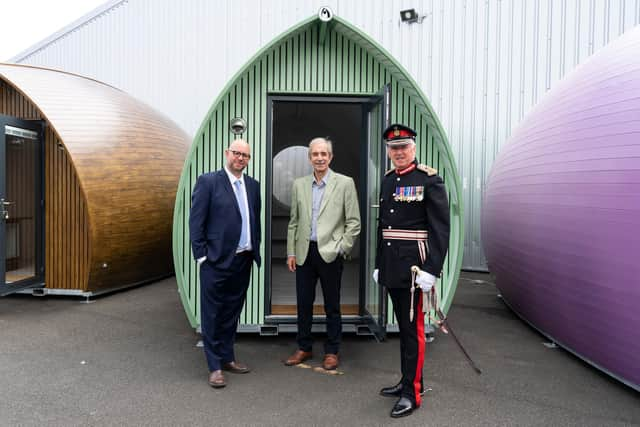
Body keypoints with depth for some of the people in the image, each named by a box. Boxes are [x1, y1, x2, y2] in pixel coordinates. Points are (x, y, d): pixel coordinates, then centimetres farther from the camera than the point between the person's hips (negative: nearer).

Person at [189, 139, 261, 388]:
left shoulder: (253, 185, 11)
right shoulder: (208, 181, -5)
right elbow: (196, 222, -7)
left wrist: (255, 252, 10)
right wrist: (201, 256, -10)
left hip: (243, 261, 6)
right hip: (217, 260, -5)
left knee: (232, 313, 16)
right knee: (212, 315, 4)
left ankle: (227, 358, 29)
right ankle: (215, 367, 14)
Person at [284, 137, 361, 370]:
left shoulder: (345, 183, -2)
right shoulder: (299, 184, 8)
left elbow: (354, 221, -2)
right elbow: (294, 222, 11)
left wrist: (341, 248, -8)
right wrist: (291, 252, 6)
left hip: (330, 253, -3)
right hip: (304, 252, 3)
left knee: (332, 306, 7)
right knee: (303, 303, 10)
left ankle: (332, 351, 22)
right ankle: (304, 348, 26)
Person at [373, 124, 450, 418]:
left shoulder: (430, 180, -8)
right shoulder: (387, 180, 12)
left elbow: (440, 228, -13)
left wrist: (431, 270, -18)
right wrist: (379, 264, 16)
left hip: (414, 266, -7)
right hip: (391, 267, 7)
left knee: (412, 328, 0)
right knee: (403, 326, 16)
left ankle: (412, 393, 12)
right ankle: (408, 380, 30)